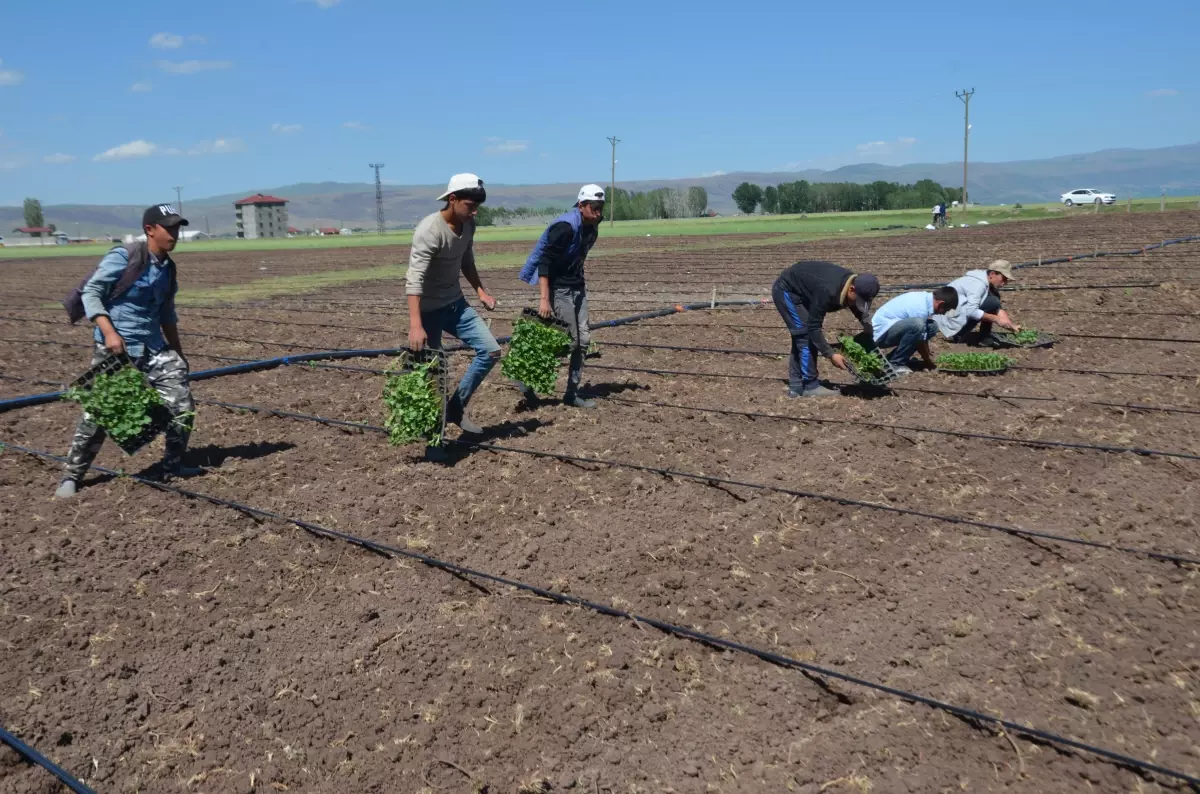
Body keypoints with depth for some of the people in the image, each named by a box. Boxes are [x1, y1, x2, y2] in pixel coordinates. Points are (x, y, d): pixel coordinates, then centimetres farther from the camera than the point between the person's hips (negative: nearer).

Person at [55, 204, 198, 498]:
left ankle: (172, 466, 17)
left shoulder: (168, 269, 10)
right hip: (115, 347, -6)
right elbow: (90, 291, -13)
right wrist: (109, 331, -24)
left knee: (183, 406, -1)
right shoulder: (123, 257, -10)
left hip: (154, 348, 6)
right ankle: (71, 476, 15)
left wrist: (178, 352, 20)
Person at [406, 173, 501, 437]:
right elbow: (414, 278, -34)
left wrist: (481, 291, 12)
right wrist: (415, 325, -43)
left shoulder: (468, 225, 0)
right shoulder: (429, 230, -25)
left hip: (455, 303, 8)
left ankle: (456, 407, 12)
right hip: (429, 309, -8)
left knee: (491, 350, 3)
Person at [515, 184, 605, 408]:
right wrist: (544, 298, -29)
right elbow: (544, 261, -24)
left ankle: (572, 393, 14)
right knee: (570, 341, -7)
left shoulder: (591, 227, 3)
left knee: (583, 340, 6)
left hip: (577, 287, 8)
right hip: (559, 288, -8)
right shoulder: (566, 226, -22)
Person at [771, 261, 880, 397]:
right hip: (786, 290, -9)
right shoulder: (828, 292, -37)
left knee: (801, 337, 9)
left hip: (799, 291, 9)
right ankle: (810, 386, -9)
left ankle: (796, 386, 12)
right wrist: (831, 355, -32)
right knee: (806, 335, -14)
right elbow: (814, 327, -32)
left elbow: (859, 310, 7)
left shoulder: (853, 283, -11)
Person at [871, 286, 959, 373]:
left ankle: (893, 357, 8)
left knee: (932, 326, 5)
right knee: (917, 324, -32)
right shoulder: (920, 308, -24)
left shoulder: (925, 298, 3)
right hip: (881, 333, -10)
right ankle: (895, 364, -15)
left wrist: (928, 354, 17)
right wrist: (928, 360, 0)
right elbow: (920, 342, -14)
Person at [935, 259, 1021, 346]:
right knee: (992, 303, -20)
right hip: (951, 317, -10)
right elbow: (971, 311, -30)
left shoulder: (988, 283, 10)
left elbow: (997, 309, 13)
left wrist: (1011, 325, -1)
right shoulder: (978, 284, -20)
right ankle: (984, 338, -5)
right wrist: (996, 319, -25)